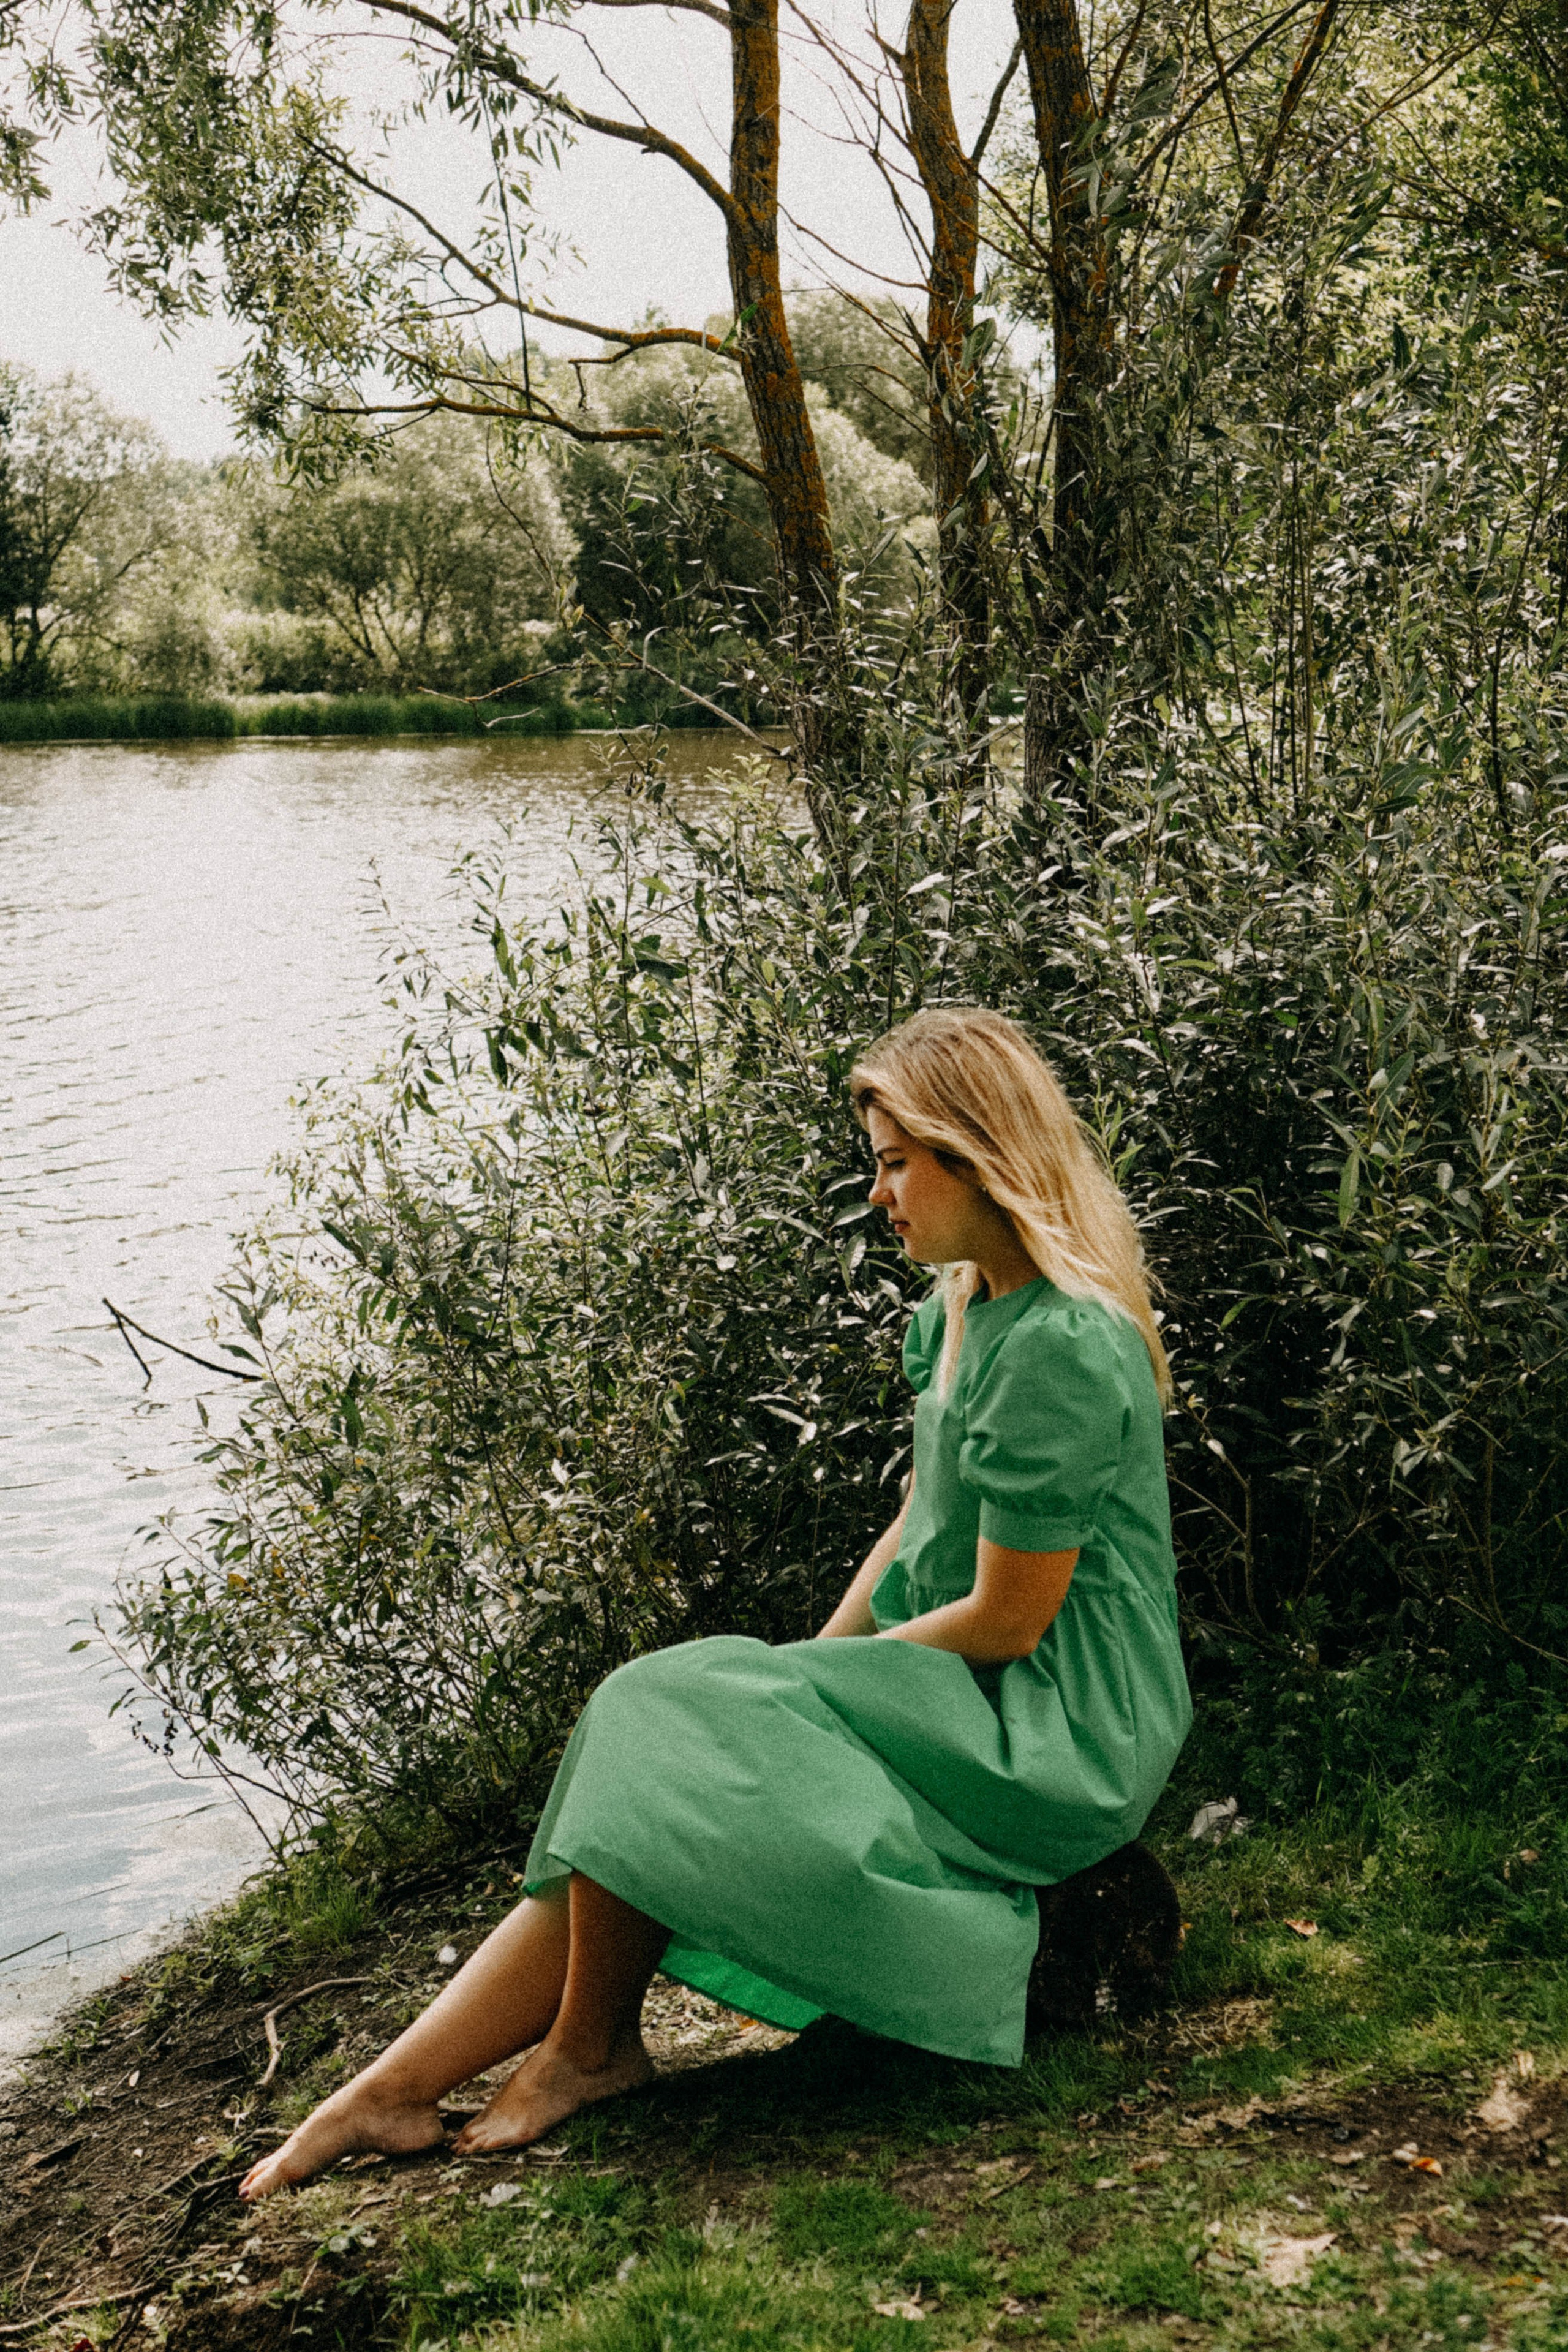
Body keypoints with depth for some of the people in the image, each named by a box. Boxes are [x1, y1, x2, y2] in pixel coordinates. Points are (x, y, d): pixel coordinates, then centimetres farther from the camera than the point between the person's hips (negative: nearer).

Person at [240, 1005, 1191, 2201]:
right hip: (971, 1697, 9)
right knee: (633, 1818, -6)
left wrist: (831, 1671, -7)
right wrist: (811, 1665, 2)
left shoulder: (1061, 1347, -22)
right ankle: (397, 2087, -8)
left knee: (661, 1728, -16)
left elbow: (1007, 1618, -20)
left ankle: (590, 2046, 4)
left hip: (1055, 1741, -9)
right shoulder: (959, 1309, 10)